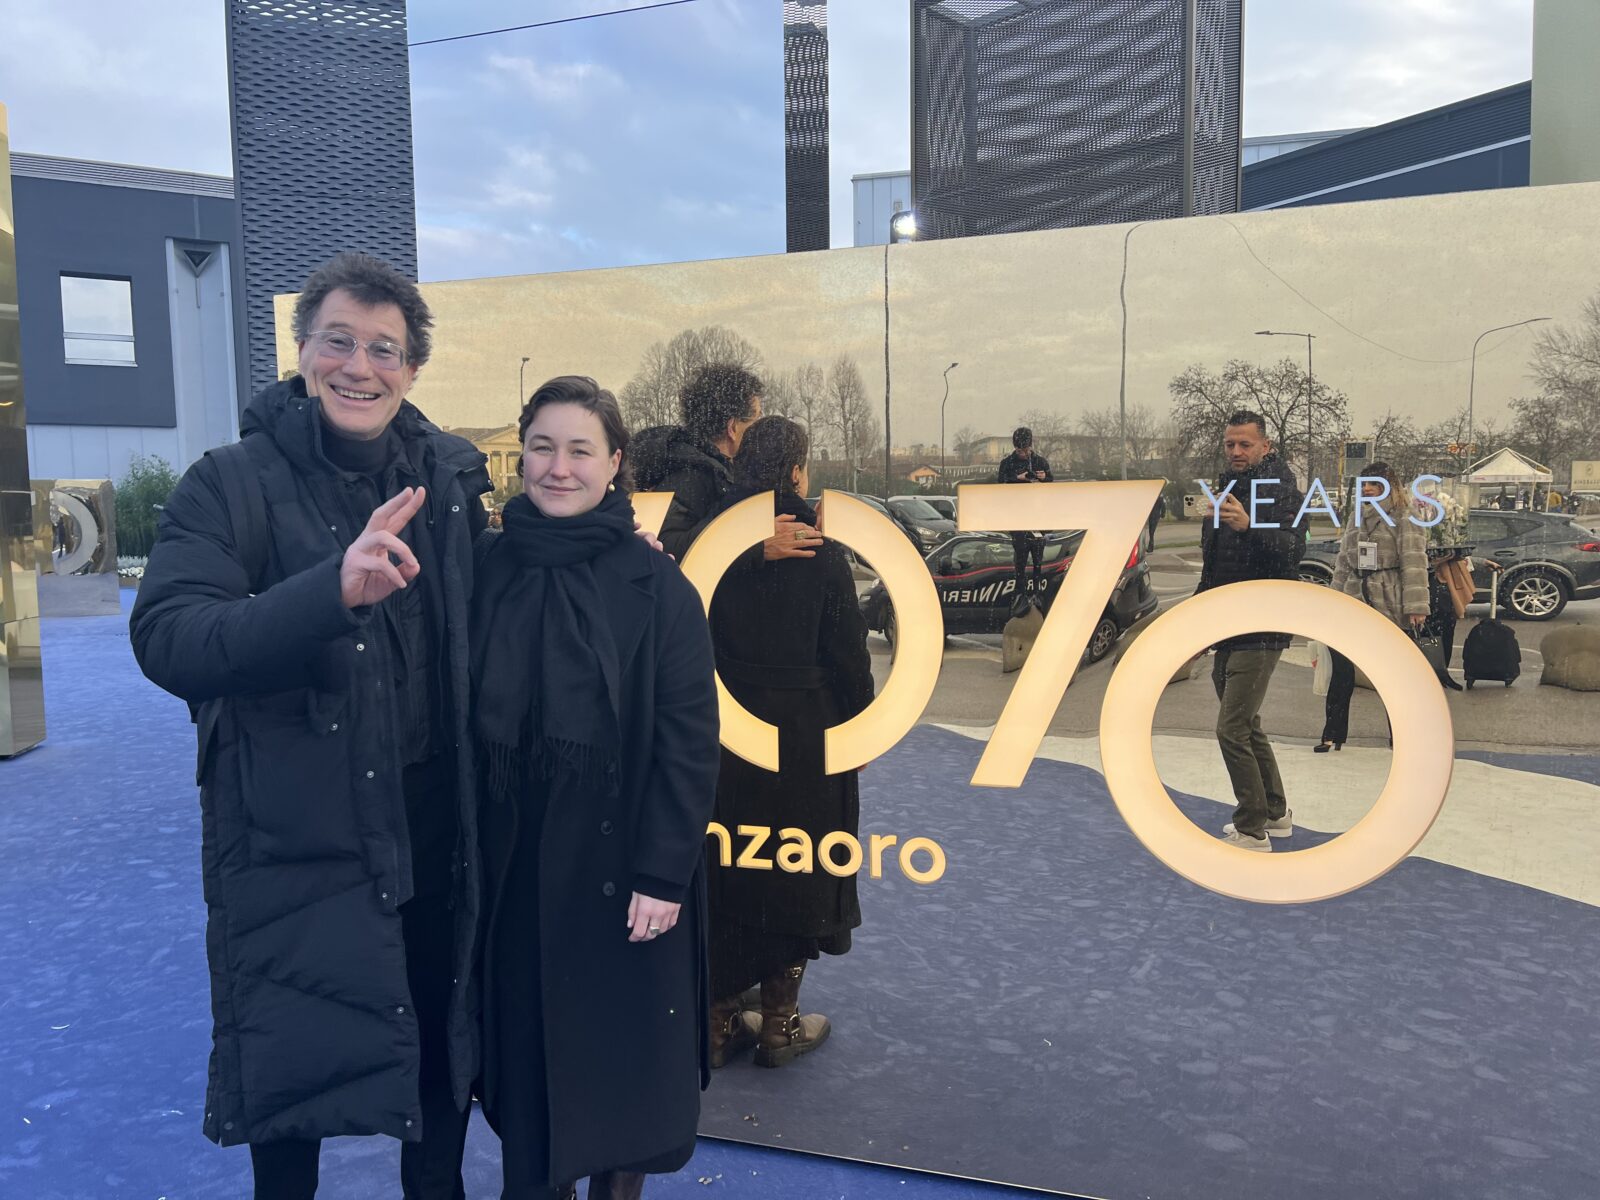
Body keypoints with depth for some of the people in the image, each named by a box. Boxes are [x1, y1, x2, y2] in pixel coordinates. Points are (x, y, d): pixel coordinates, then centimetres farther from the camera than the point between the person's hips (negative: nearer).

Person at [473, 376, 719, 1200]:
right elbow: (462, 720, 2)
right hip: (510, 860, 3)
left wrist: (663, 873, -14)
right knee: (523, 1045, 15)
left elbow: (689, 740, -11)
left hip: (618, 860, -2)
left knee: (621, 1048, 12)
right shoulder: (487, 571, -1)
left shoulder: (656, 586, -10)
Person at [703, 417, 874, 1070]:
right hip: (804, 737, -3)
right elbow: (848, 656, -9)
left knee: (726, 874, 14)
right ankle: (780, 1023, 22)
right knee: (795, 872, 11)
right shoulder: (821, 554, -12)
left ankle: (721, 1020, 25)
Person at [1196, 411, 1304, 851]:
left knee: (1232, 729, -12)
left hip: (1260, 630, -9)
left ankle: (1252, 831, -2)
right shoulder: (1225, 489, 15)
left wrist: (1250, 526, -44)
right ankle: (1275, 812, 32)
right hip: (1228, 630, 9)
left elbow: (1292, 551, -28)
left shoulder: (1281, 490, -12)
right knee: (1246, 726, 17)